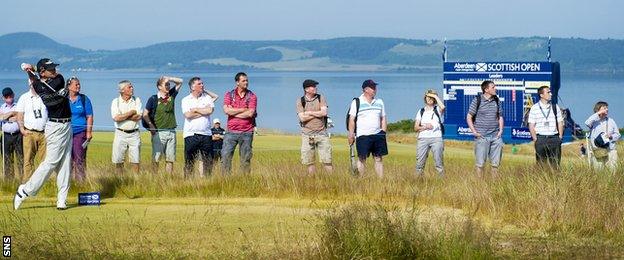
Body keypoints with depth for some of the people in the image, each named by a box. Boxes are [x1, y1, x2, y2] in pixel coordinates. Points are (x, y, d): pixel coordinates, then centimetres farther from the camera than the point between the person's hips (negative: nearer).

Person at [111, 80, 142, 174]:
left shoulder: (137, 100, 6)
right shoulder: (116, 101, 2)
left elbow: (139, 117, -8)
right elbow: (116, 118, -14)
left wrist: (122, 116, -9)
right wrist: (132, 112, -9)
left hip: (134, 134, 1)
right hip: (120, 133, -1)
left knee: (135, 159, 2)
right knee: (118, 160, 0)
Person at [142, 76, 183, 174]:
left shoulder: (171, 95, 11)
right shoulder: (153, 99, -2)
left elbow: (180, 81, 17)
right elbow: (145, 114, 0)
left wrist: (169, 78, 1)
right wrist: (151, 126, -10)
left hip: (171, 132, 5)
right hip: (159, 132, -5)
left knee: (170, 159, 3)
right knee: (155, 158, -4)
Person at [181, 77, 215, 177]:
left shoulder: (207, 97, 9)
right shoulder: (186, 100, 5)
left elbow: (210, 110, -9)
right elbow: (188, 115, -11)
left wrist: (195, 109, -5)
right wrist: (203, 112, -6)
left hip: (206, 134, 2)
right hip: (190, 134, -2)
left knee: (208, 161, 3)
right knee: (189, 161, 1)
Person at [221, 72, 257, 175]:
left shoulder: (252, 96, 3)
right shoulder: (229, 95, 5)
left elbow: (250, 113, -10)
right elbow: (226, 110, -10)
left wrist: (233, 112, -7)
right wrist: (244, 110, -9)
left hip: (246, 132, 0)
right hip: (231, 131, 1)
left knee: (245, 159, 3)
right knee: (225, 156, -5)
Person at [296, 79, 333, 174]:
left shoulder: (321, 98, 5)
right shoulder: (300, 101, 1)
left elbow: (324, 112, -9)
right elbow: (302, 118, -11)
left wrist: (309, 113, -6)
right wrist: (318, 113, -8)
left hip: (321, 133, 0)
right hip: (307, 134, 0)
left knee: (326, 160, -3)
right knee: (309, 162, 3)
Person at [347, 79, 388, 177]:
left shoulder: (379, 102, 14)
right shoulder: (357, 102, 0)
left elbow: (383, 119, 18)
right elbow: (351, 120, -2)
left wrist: (383, 133, 9)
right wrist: (351, 135, -8)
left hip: (377, 135, 4)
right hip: (363, 136, -4)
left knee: (379, 159, 3)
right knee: (362, 159, -3)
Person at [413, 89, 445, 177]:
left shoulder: (437, 110, 10)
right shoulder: (421, 111, 17)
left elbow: (443, 107, -17)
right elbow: (416, 128, 12)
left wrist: (435, 96, -6)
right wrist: (425, 127, -7)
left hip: (436, 138, -2)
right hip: (423, 139, 2)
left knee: (439, 162, -7)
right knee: (420, 162, -3)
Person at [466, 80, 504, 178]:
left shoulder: (497, 100, 9)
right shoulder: (477, 100, -4)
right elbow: (469, 117, 0)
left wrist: (501, 130, 5)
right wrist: (474, 132, -8)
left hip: (496, 136, 4)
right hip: (482, 137, -4)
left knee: (495, 163, 6)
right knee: (480, 163, 0)